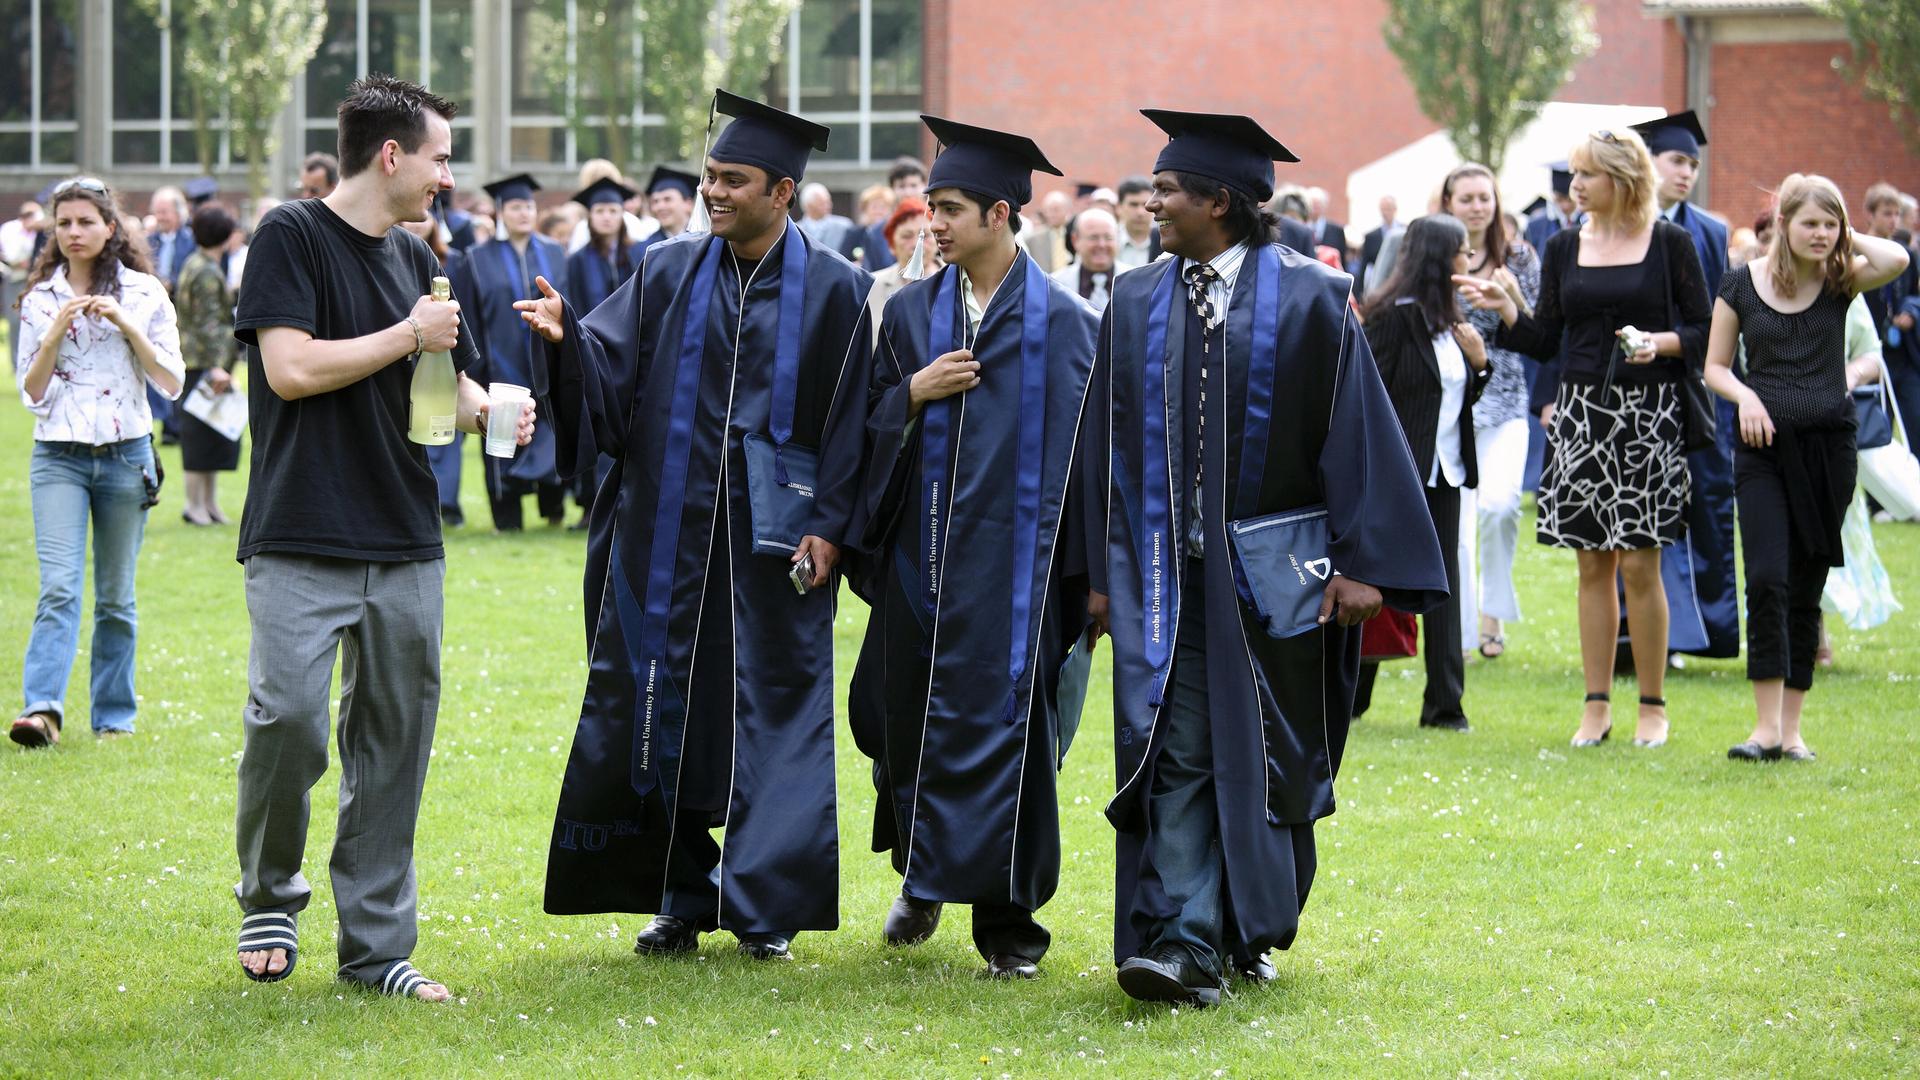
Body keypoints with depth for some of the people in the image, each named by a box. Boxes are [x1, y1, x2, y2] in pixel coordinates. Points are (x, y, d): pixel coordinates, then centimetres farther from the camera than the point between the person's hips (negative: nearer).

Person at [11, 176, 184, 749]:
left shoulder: (144, 293, 3)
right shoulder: (40, 300, 7)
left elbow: (172, 383, -1)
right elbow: (31, 392, 4)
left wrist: (127, 325, -12)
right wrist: (56, 332, -9)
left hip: (125, 455, 0)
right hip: (59, 457, 0)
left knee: (116, 595, 6)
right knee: (59, 587, -15)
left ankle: (115, 716, 15)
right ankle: (42, 709, -25)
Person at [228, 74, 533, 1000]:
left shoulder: (415, 259, 15)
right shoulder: (292, 236, -5)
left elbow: (444, 382, 23)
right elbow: (291, 368, -15)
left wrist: (483, 409, 0)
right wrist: (409, 336, -7)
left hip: (404, 544, 6)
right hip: (301, 542, -6)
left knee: (394, 742, 5)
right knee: (288, 721, -15)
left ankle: (376, 945, 12)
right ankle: (269, 898, 10)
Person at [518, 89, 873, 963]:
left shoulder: (833, 290, 0)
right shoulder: (669, 275, 7)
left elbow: (850, 419, -1)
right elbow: (609, 366, -1)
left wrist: (829, 525, -8)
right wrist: (567, 336, -22)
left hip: (774, 530, -3)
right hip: (670, 531, 3)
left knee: (774, 709, 1)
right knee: (666, 704, 5)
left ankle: (763, 906, 10)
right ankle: (683, 899, 16)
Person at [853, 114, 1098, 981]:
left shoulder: (1060, 321, -4)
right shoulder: (910, 313, 9)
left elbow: (1084, 444, -6)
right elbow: (870, 426, 12)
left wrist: (1088, 567, -10)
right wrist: (914, 392, -9)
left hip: (1012, 554, -4)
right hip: (919, 553, 4)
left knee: (1003, 725, -7)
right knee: (913, 722, 11)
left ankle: (1006, 920, 0)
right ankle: (921, 878, 32)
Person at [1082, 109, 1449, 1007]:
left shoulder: (1307, 300, -4)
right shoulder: (1136, 303, 7)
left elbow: (1354, 429, -5)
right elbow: (1110, 441, 10)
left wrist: (1361, 561, -9)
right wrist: (1103, 571, 6)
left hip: (1275, 563, -2)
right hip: (1168, 569, 2)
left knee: (1265, 756, 5)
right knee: (1178, 750, -6)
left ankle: (1251, 930, 17)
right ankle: (1186, 942, -8)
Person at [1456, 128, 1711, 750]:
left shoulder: (1669, 243, -1)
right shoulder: (1564, 249, 10)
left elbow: (1702, 331, 1)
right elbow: (1544, 342, 10)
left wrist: (1659, 342, -17)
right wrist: (1504, 308, -6)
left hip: (1650, 415, -4)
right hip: (1581, 412, 4)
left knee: (1639, 564, -4)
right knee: (1593, 563, 5)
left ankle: (1652, 706, 7)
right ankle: (1597, 705, 10)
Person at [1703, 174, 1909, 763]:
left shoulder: (1839, 281, 2)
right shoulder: (1742, 284, 2)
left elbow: (1896, 260, -19)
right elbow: (1715, 365, 9)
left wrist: (1847, 239, -4)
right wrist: (1745, 396, -10)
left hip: (1828, 448, 1)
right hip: (1764, 447, -1)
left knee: (1806, 591, 6)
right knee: (1766, 580, -14)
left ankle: (1792, 727, 12)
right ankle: (1767, 726, -12)